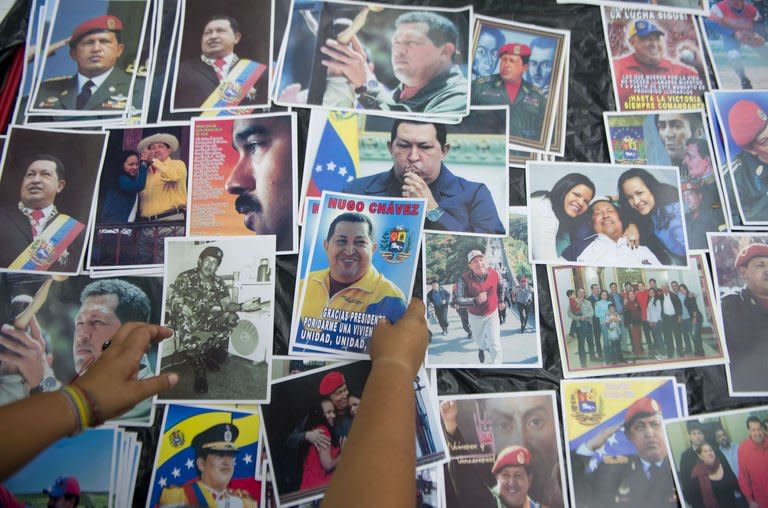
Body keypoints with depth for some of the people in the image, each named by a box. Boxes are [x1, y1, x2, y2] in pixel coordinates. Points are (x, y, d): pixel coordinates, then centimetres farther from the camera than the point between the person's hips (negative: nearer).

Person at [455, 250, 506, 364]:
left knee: (495, 345, -11)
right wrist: (476, 300, -43)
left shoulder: (494, 274, -19)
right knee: (478, 340, 25)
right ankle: (483, 348, 61)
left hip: (492, 314, 0)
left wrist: (501, 300, 13)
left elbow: (501, 285, 5)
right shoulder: (465, 279, -27)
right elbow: (459, 300, -27)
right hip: (475, 316, 1)